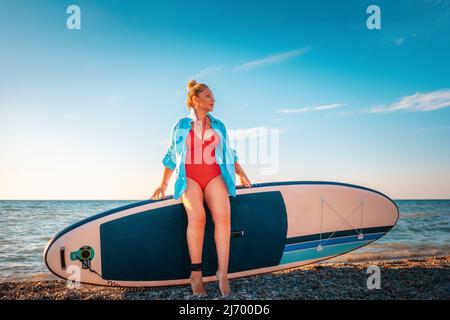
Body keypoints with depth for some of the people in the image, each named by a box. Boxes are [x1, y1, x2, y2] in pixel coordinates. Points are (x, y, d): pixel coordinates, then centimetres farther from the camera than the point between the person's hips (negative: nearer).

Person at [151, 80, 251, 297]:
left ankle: (223, 273, -23)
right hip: (189, 176, -2)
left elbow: (229, 154, 23)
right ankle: (196, 273, -20)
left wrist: (241, 175, 12)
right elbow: (172, 156, 16)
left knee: (223, 215, -25)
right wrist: (163, 183, 12)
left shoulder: (218, 125, 21)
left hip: (214, 175, 2)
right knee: (197, 216, -28)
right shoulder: (181, 125, 15)